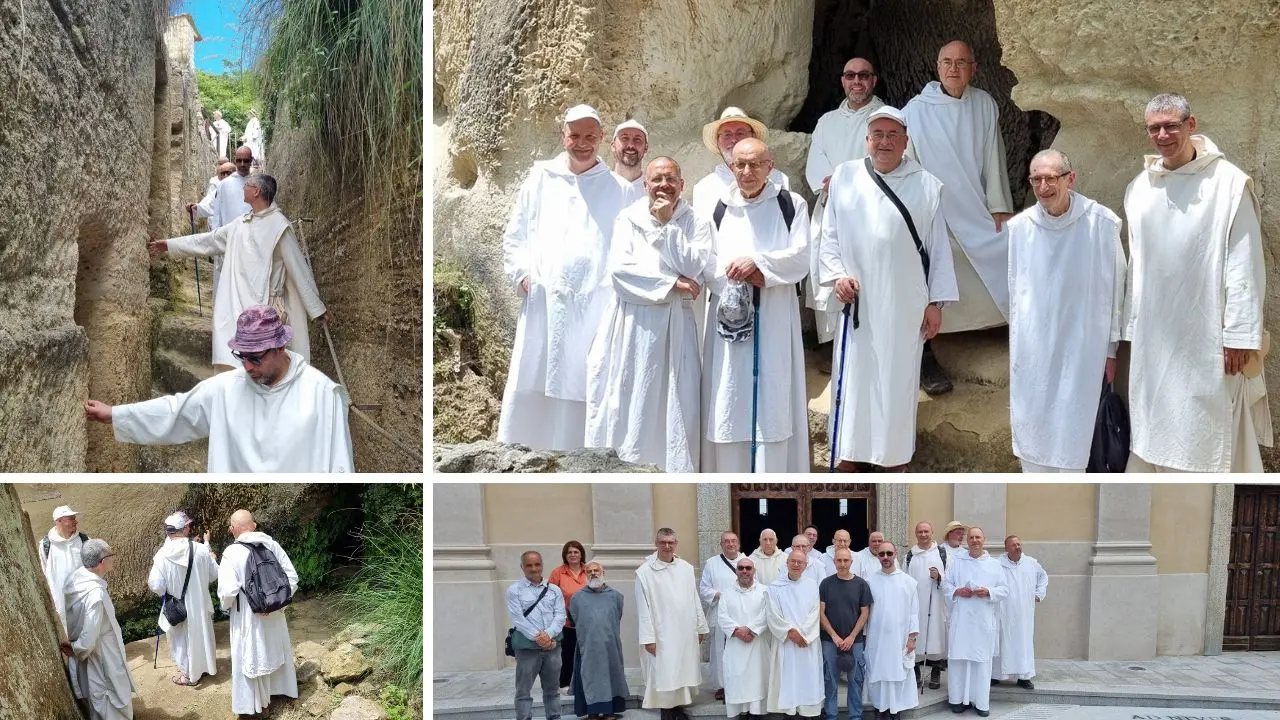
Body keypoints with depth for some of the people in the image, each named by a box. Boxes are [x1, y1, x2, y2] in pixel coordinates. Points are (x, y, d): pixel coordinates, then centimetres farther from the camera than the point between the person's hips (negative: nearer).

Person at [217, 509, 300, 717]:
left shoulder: (232, 553, -17)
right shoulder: (273, 545, -3)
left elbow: (227, 591, -22)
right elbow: (292, 577, -3)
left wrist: (225, 607, -2)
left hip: (247, 617, -5)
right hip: (274, 614, 5)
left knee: (250, 657, 11)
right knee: (275, 649, 23)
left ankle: (253, 702, 22)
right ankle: (280, 688, 40)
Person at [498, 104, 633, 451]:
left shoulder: (619, 190, 9)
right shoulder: (540, 180, 14)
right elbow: (514, 236, 16)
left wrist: (621, 286, -7)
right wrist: (522, 275, 2)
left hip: (594, 307, -1)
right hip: (542, 302, 1)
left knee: (582, 390, -2)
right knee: (530, 389, -1)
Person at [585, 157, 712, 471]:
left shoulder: (696, 223, 7)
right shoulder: (628, 218, 8)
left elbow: (692, 269, -8)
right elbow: (620, 269, -5)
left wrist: (668, 224, -9)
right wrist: (671, 284, -10)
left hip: (674, 324, 0)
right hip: (632, 322, 0)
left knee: (674, 401, -1)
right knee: (628, 400, -2)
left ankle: (675, 471, 5)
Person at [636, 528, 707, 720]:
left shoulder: (687, 568, 6)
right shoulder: (645, 571, -7)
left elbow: (695, 600, 11)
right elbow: (643, 607, -9)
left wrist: (701, 627, 11)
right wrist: (648, 637, -12)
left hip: (686, 632, 4)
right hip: (662, 634, -4)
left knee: (684, 672, 10)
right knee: (665, 675, -2)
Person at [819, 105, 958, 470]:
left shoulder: (926, 185, 1)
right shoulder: (844, 176, 4)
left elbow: (938, 247, 2)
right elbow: (829, 235, 7)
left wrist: (936, 302, -1)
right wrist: (836, 274, -7)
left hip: (905, 304, -1)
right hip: (857, 302, 1)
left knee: (898, 378, 5)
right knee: (853, 378, 5)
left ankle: (896, 459, 18)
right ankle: (848, 459, 16)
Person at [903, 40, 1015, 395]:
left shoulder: (984, 105, 4)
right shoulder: (917, 109, -3)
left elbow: (993, 158, 5)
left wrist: (998, 206, 1)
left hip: (976, 212, 3)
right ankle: (925, 358, 5)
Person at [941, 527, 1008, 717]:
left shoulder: (994, 564, 8)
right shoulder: (956, 562, 9)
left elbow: (1005, 590, 6)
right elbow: (945, 584, 9)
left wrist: (988, 592, -12)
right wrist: (957, 591, -10)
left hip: (983, 621, 0)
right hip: (960, 619, 0)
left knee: (982, 660, 0)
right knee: (958, 658, -1)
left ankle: (981, 701, 7)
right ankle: (958, 698, 8)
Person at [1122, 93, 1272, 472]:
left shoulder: (1229, 183, -9)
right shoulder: (1139, 187, 7)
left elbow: (1245, 264, -10)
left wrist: (1240, 334, -13)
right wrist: (1130, 326, 10)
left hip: (1207, 334, -5)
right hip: (1154, 334, 5)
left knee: (1209, 428, 0)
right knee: (1157, 424, 12)